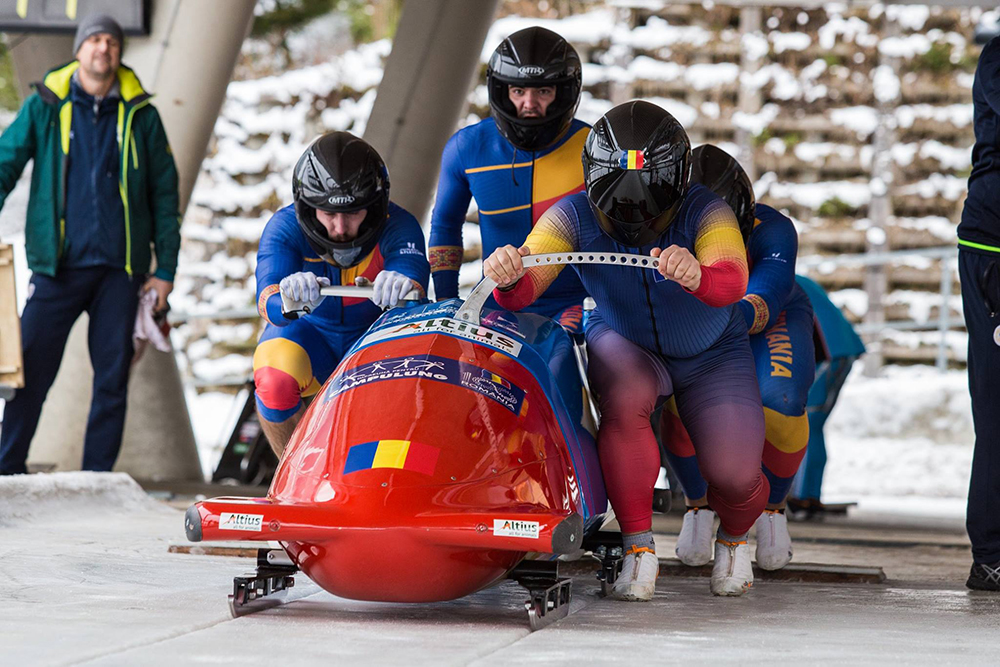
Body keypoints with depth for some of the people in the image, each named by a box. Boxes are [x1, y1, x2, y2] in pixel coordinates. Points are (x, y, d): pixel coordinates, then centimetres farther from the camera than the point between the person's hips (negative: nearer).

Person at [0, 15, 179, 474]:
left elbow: (164, 193, 10)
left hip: (119, 268, 1)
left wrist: (165, 268, 5)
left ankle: (97, 477, 11)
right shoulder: (45, 106, 5)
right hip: (58, 265, -1)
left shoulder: (139, 114, 7)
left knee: (113, 376, 3)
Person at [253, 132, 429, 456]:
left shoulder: (397, 226, -23)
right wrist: (289, 303, -66)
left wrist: (404, 287, -69)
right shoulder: (285, 228, -24)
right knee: (274, 383, -33)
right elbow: (269, 300, -41)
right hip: (309, 337, -1)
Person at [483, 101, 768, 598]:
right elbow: (524, 291, -35)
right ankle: (638, 547, -19)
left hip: (711, 357, -1)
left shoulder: (705, 213, -29)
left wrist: (699, 276, -70)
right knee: (626, 397, -34)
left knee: (735, 476, -17)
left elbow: (732, 281, -47)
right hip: (625, 347, 1)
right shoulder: (574, 217, -25)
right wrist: (509, 280, -60)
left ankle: (734, 537, 22)